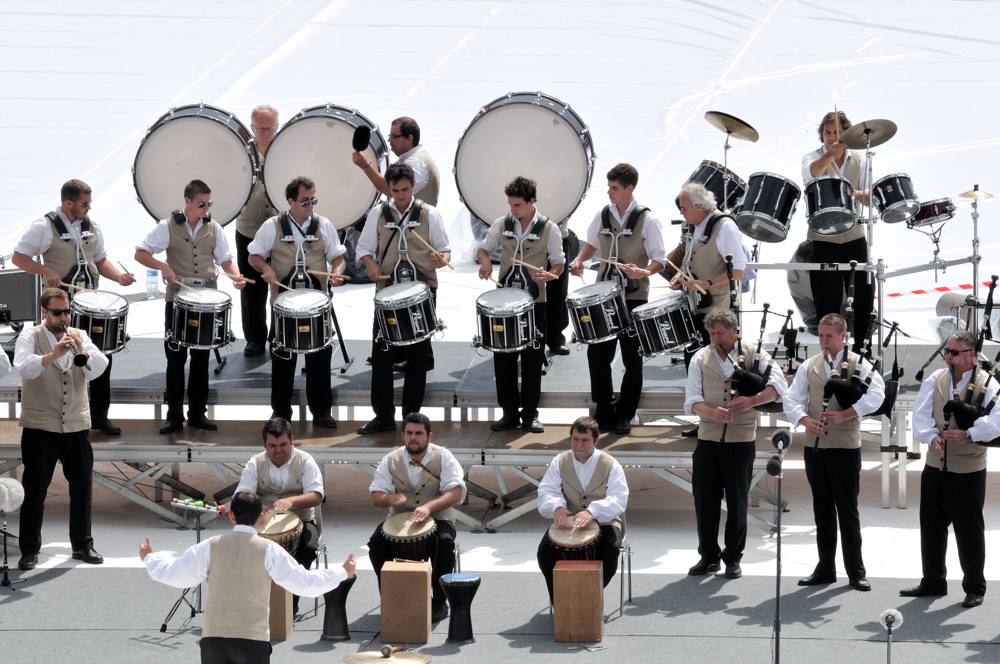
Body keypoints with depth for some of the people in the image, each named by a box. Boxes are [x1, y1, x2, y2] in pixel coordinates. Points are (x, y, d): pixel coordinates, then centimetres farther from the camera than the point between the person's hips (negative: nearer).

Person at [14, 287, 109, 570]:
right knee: (34, 490, 0)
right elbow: (23, 366, -20)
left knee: (82, 488, 8)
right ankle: (29, 550, 7)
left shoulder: (79, 336, 9)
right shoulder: (30, 336, -1)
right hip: (39, 428, -3)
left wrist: (82, 352, -23)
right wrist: (52, 355, -36)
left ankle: (82, 545, 20)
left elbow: (100, 367, -4)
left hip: (76, 427, 3)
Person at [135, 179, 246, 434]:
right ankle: (174, 415, 6)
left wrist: (236, 277, -10)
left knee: (201, 357, 7)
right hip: (177, 299, -3)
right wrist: (163, 266, -22)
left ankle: (198, 412, 15)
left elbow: (225, 259, 11)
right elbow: (140, 253, -4)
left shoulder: (213, 228, 6)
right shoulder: (168, 227, -3)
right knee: (175, 357, 0)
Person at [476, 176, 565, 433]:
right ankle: (509, 413, 12)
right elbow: (483, 248, 16)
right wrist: (485, 261, -7)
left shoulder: (549, 228, -4)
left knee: (532, 359, 1)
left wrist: (549, 275, -20)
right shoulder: (502, 225, 4)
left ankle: (530, 414, 10)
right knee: (503, 357, 3)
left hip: (534, 303, -3)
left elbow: (559, 263, 1)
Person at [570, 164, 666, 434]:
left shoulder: (647, 221, -9)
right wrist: (580, 260, 2)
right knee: (597, 353, 3)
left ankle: (625, 415, 15)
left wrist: (642, 272, -28)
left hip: (634, 297, -4)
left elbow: (659, 260, -9)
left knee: (632, 358, 4)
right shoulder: (603, 215, 5)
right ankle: (604, 412, 14)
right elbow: (592, 244, 22)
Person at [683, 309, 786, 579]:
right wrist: (713, 412, -20)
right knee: (705, 500, 4)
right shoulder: (701, 359, 8)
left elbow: (779, 384, -9)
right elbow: (692, 400, 1)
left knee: (737, 502, 4)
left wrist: (752, 400, -25)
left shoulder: (754, 355, 2)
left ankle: (733, 558, 15)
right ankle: (708, 556, 16)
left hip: (741, 440, -2)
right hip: (708, 440, 2)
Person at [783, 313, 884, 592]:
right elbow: (793, 399, 7)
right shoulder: (809, 366, 10)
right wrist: (805, 420, -13)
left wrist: (844, 414, -26)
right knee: (822, 508, 10)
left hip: (845, 446, -4)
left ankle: (855, 571, 5)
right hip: (814, 446, 4)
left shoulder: (859, 365, -2)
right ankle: (825, 568, 17)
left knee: (847, 509, -1)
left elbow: (875, 395, -17)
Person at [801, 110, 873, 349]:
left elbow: (871, 197, 6)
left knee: (864, 298, 3)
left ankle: (862, 348, 17)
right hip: (824, 241, -3)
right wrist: (831, 154, -46)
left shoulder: (859, 160, 9)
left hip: (854, 238, 3)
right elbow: (811, 173, -27)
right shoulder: (813, 158, -2)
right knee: (828, 305, -2)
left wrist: (855, 194, -17)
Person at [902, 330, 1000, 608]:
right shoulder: (934, 380, 6)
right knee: (931, 525, 12)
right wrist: (932, 437, -19)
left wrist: (968, 434, -32)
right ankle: (933, 582, 25)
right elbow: (921, 415, -1)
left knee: (969, 529, 1)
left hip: (968, 470, -5)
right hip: (935, 466, 5)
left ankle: (975, 588, 13)